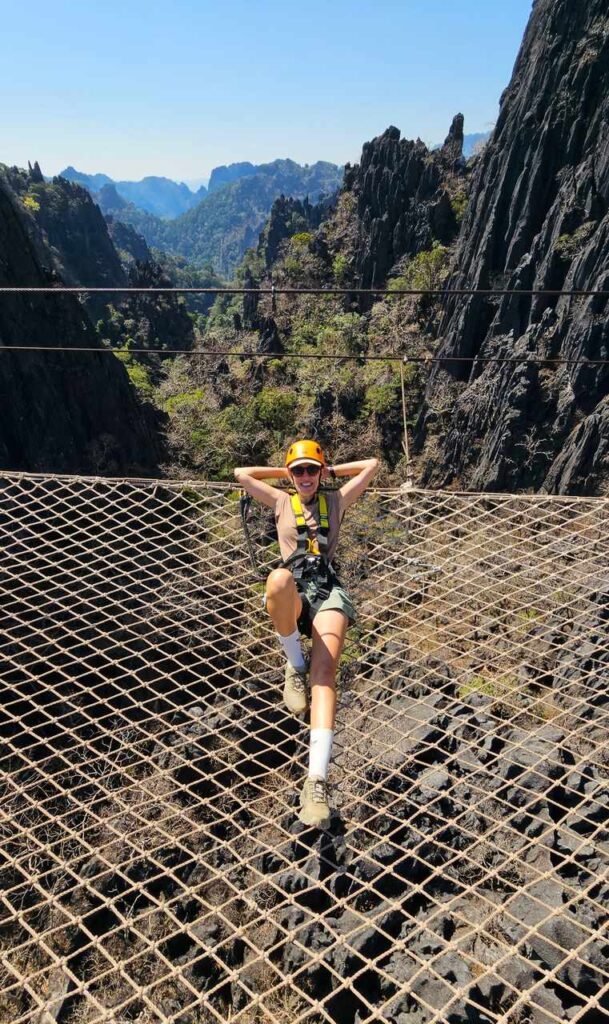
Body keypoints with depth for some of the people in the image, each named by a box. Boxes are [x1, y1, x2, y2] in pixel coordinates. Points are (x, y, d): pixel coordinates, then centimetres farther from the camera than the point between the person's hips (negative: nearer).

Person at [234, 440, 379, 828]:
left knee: (324, 671, -25)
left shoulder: (336, 501, 24)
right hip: (293, 590, 0)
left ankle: (317, 779, -32)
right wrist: (283, 473, 30)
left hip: (328, 588, 0)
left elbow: (372, 465, 30)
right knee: (278, 579, -41)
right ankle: (294, 664, -16)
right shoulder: (282, 501, 24)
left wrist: (331, 471, 33)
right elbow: (242, 473, 26)